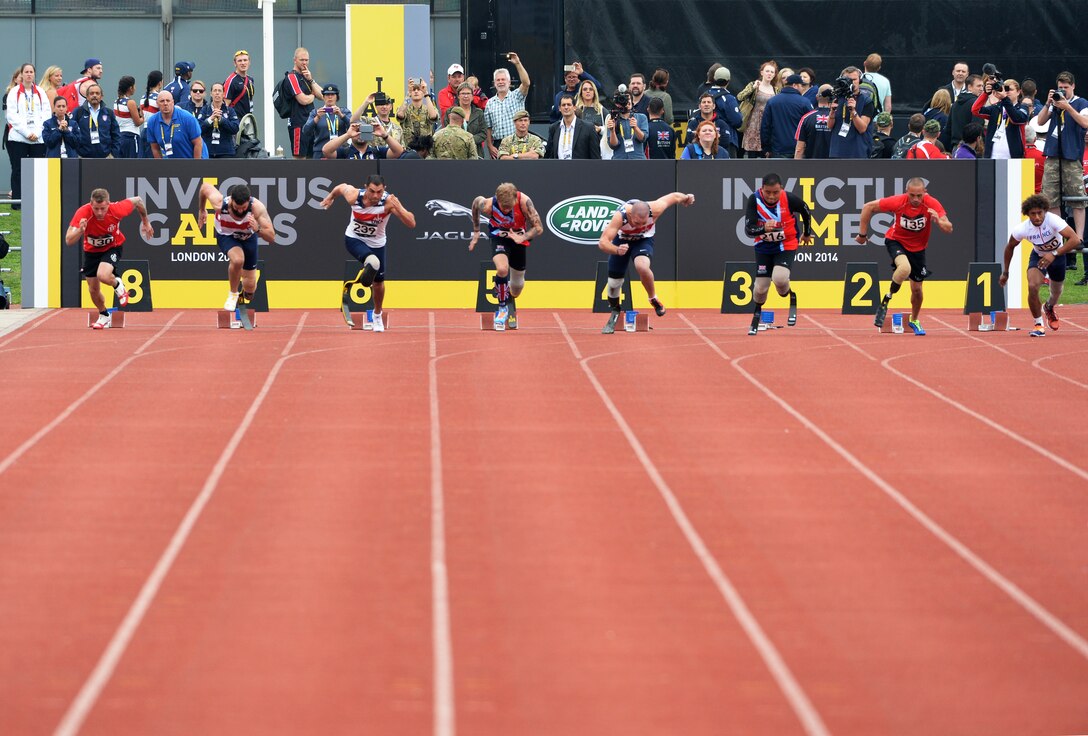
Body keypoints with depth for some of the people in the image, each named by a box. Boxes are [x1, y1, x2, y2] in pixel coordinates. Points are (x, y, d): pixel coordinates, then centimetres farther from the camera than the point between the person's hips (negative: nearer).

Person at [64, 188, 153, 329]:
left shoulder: (116, 210, -31)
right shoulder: (83, 213, -33)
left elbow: (137, 201, -9)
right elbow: (69, 241, -35)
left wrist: (145, 222, 5)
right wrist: (80, 231, -56)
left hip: (112, 247, -2)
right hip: (91, 251, 2)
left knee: (103, 275, -30)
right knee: (93, 289, 8)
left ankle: (118, 285, 6)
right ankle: (104, 316, 38)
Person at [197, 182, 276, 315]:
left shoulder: (257, 207, -36)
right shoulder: (220, 203, -36)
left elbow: (271, 238, -33)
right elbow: (205, 186, -13)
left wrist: (258, 229, -54)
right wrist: (201, 210, 3)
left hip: (248, 238, 2)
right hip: (226, 236, -2)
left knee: (250, 289, 5)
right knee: (237, 259, -37)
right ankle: (233, 294, -9)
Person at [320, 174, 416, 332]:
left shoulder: (389, 201, -30)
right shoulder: (354, 195, -27)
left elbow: (411, 223, -36)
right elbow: (341, 187, -2)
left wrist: (397, 208, -50)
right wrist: (331, 197, 14)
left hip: (376, 243, 2)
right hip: (354, 239, -2)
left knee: (379, 282, 18)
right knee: (373, 262, -39)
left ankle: (377, 315, 42)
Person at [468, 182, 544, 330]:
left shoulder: (524, 201, -32)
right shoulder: (488, 205, -31)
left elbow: (538, 228, -25)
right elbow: (476, 202, -4)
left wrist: (522, 238, -43)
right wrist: (476, 232, 4)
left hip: (519, 239, 1)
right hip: (499, 238, -1)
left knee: (517, 287, 11)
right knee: (502, 269, -32)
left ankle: (511, 307, 46)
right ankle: (502, 307, -9)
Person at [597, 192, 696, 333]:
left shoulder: (654, 209, -36)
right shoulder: (620, 216, -40)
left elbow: (674, 197, -16)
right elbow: (602, 242, -43)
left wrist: (686, 198, 2)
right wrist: (617, 250, -61)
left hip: (644, 239, -1)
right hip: (622, 240, 1)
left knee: (642, 266, -32)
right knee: (614, 281, 3)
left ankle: (653, 299, -6)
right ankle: (614, 313, 32)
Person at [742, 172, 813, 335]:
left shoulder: (790, 199, -22)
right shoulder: (754, 200, -21)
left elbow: (805, 211, 1)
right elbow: (748, 230, -23)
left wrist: (807, 233, 16)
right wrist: (763, 228, -45)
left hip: (787, 244, -2)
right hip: (764, 247, 2)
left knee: (779, 279, -27)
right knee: (760, 288, 1)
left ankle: (791, 297, 9)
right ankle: (757, 313, 35)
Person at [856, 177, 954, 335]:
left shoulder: (932, 204, -24)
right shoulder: (898, 202, -27)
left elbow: (949, 229, -26)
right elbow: (868, 207, -15)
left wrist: (939, 221, -48)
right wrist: (862, 233, -11)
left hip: (918, 248, 3)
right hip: (896, 241, -3)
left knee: (917, 289, 10)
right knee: (905, 268, -35)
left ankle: (914, 320, 38)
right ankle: (886, 299, -11)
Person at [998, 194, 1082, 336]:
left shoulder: (1053, 220, -36)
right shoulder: (1022, 229, -27)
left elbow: (1075, 240, -42)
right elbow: (1010, 247, -6)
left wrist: (1054, 254, -50)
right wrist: (1005, 273, -1)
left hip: (1057, 255, 0)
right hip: (1038, 256, 0)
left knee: (1056, 292, 17)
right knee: (1032, 286, -24)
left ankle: (1049, 308, 55)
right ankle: (1038, 325, -6)